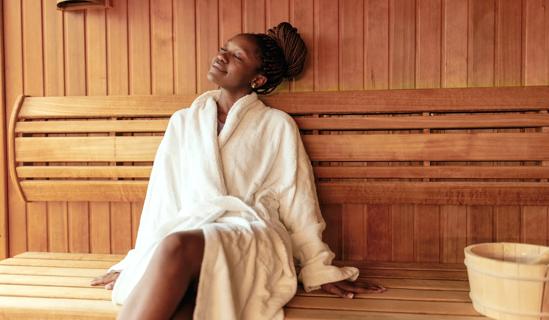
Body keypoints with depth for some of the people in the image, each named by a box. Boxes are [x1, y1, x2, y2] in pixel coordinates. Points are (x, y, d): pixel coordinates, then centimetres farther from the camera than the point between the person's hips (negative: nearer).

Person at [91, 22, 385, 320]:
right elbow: (161, 198, 17)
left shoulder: (277, 125, 9)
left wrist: (320, 271, 8)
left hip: (253, 239, -2)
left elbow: (297, 202, 8)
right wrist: (137, 262, 15)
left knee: (176, 248, -35)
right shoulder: (183, 122, 18)